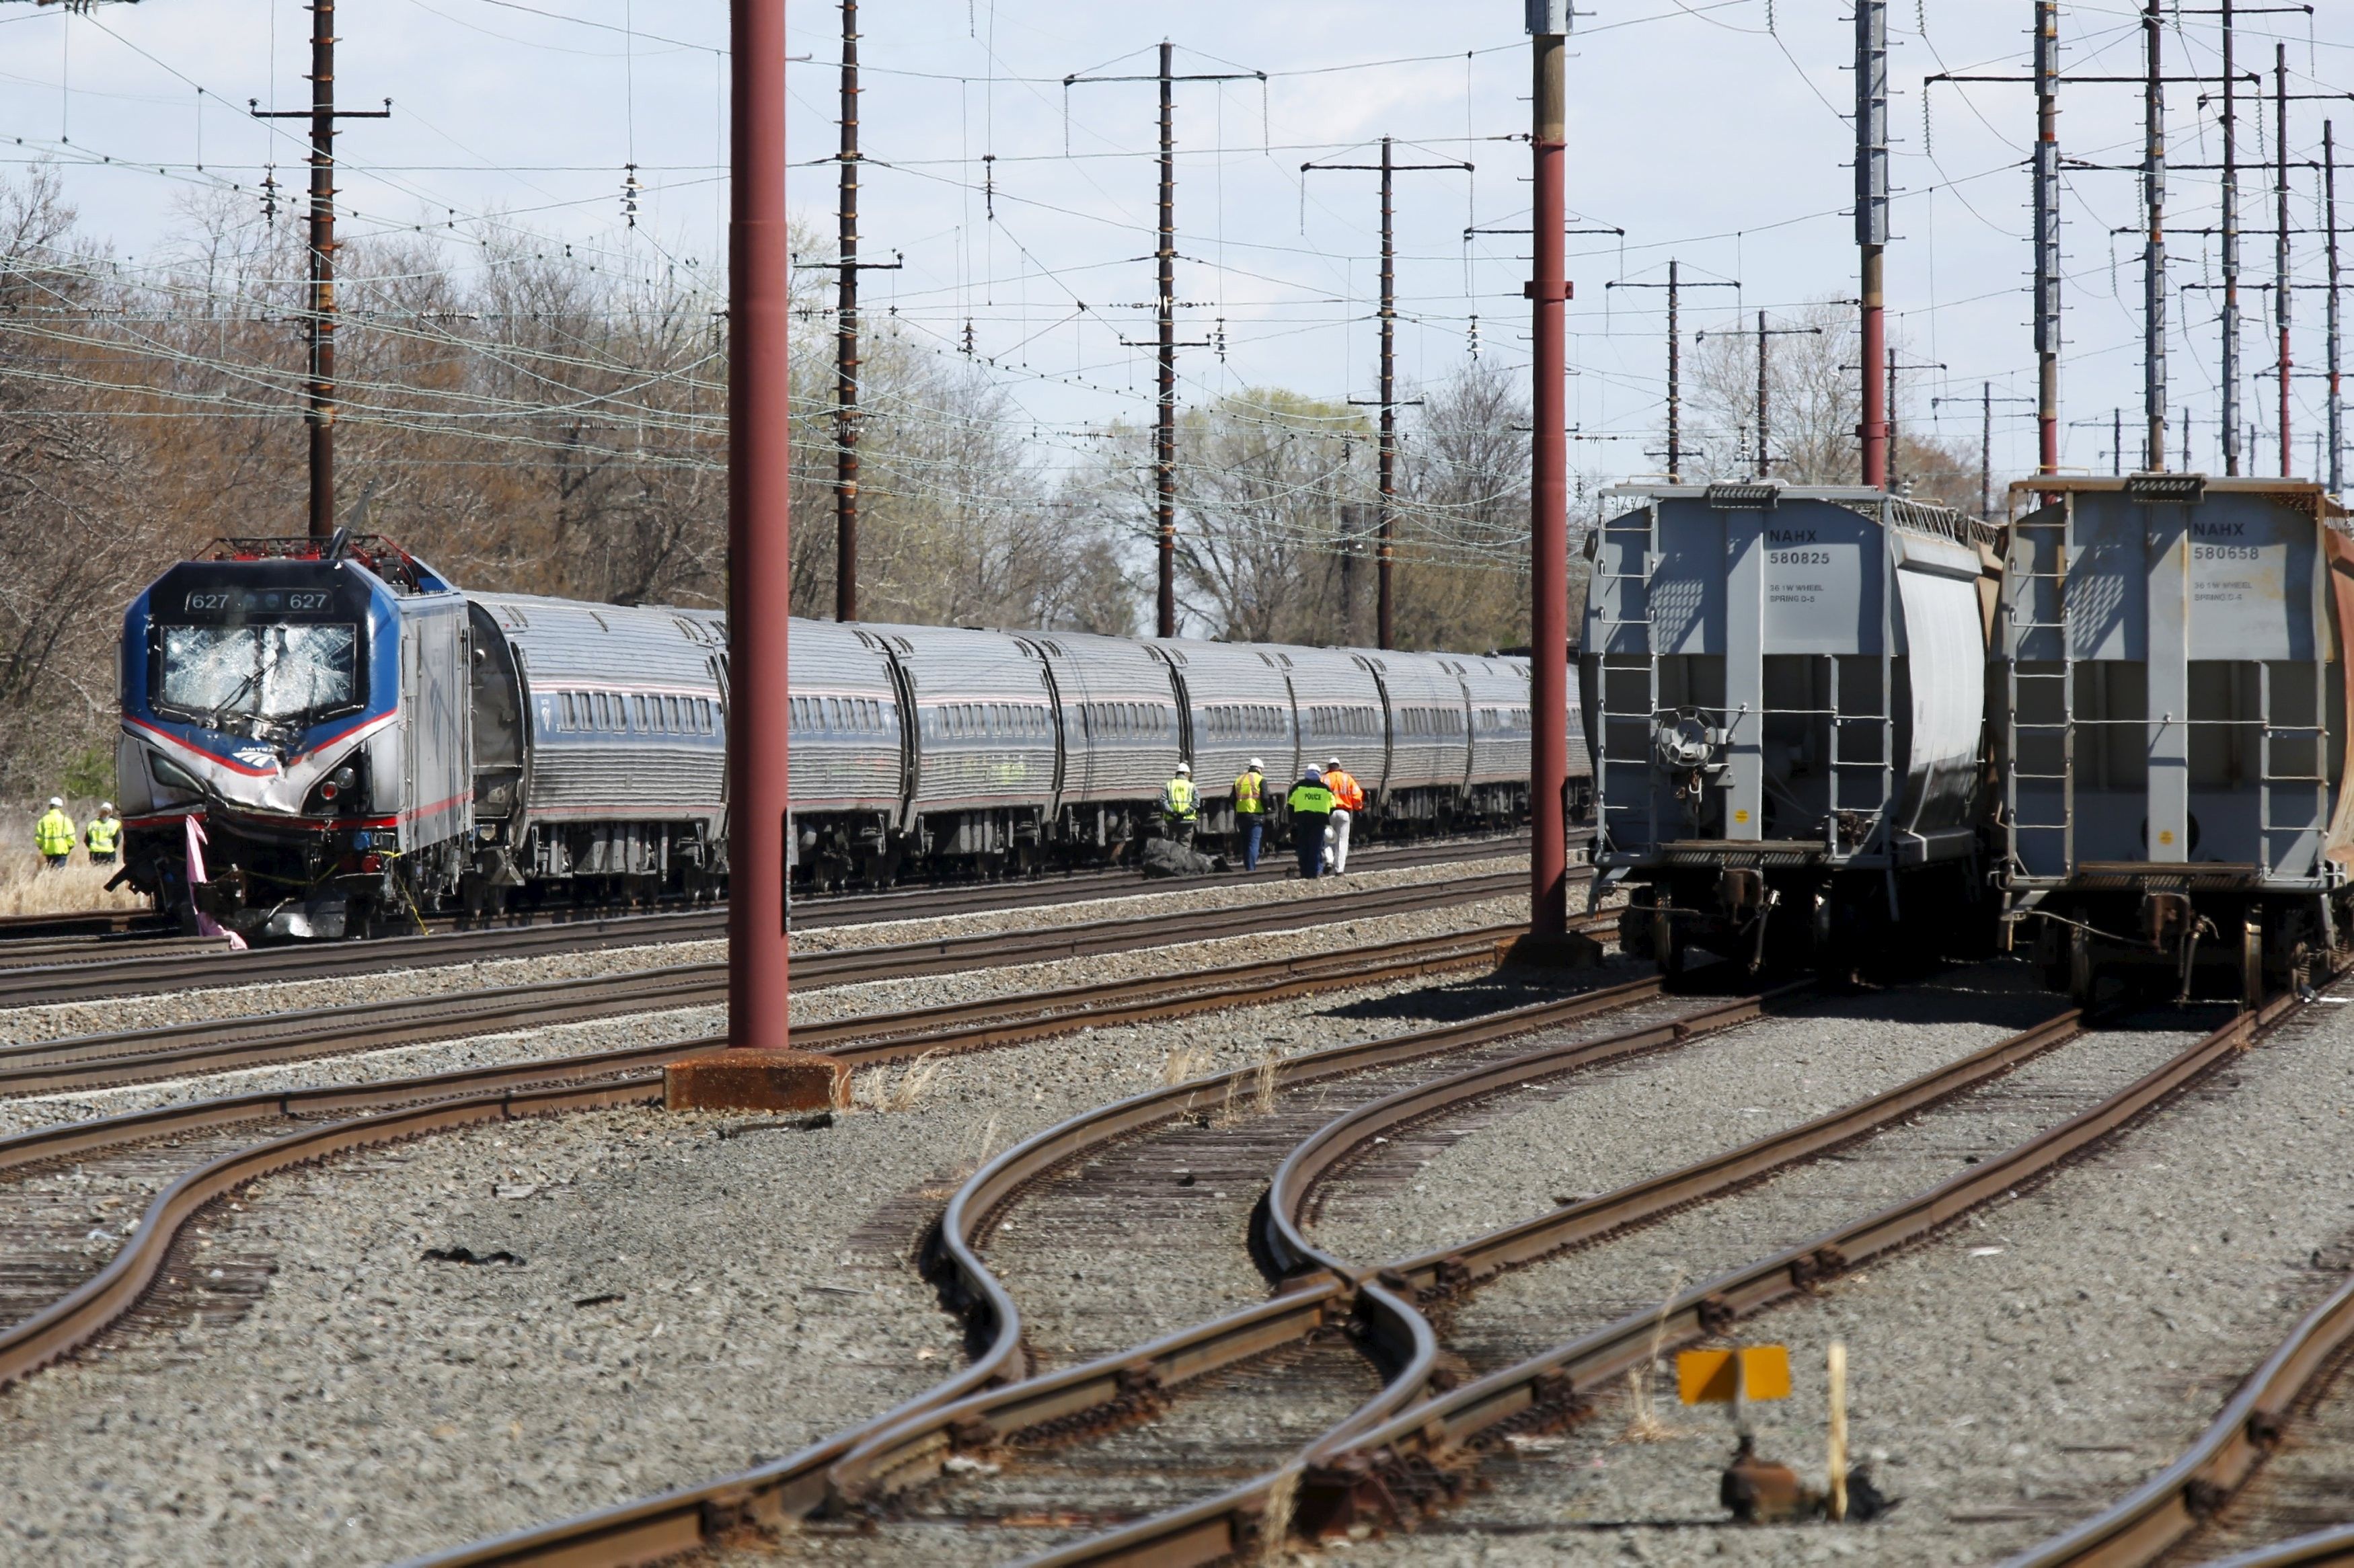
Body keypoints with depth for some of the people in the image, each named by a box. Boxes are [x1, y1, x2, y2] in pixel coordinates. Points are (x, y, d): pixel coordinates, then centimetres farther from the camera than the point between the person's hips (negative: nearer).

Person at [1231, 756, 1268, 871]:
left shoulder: (1239, 780, 13)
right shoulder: (1261, 780, -3)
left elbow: (1233, 799, 13)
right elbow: (1265, 798, -11)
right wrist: (1266, 812, 2)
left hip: (1241, 815, 5)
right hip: (1256, 815, -5)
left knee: (1245, 844, 13)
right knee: (1254, 843, -6)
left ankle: (1248, 868, 17)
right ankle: (1251, 869, -14)